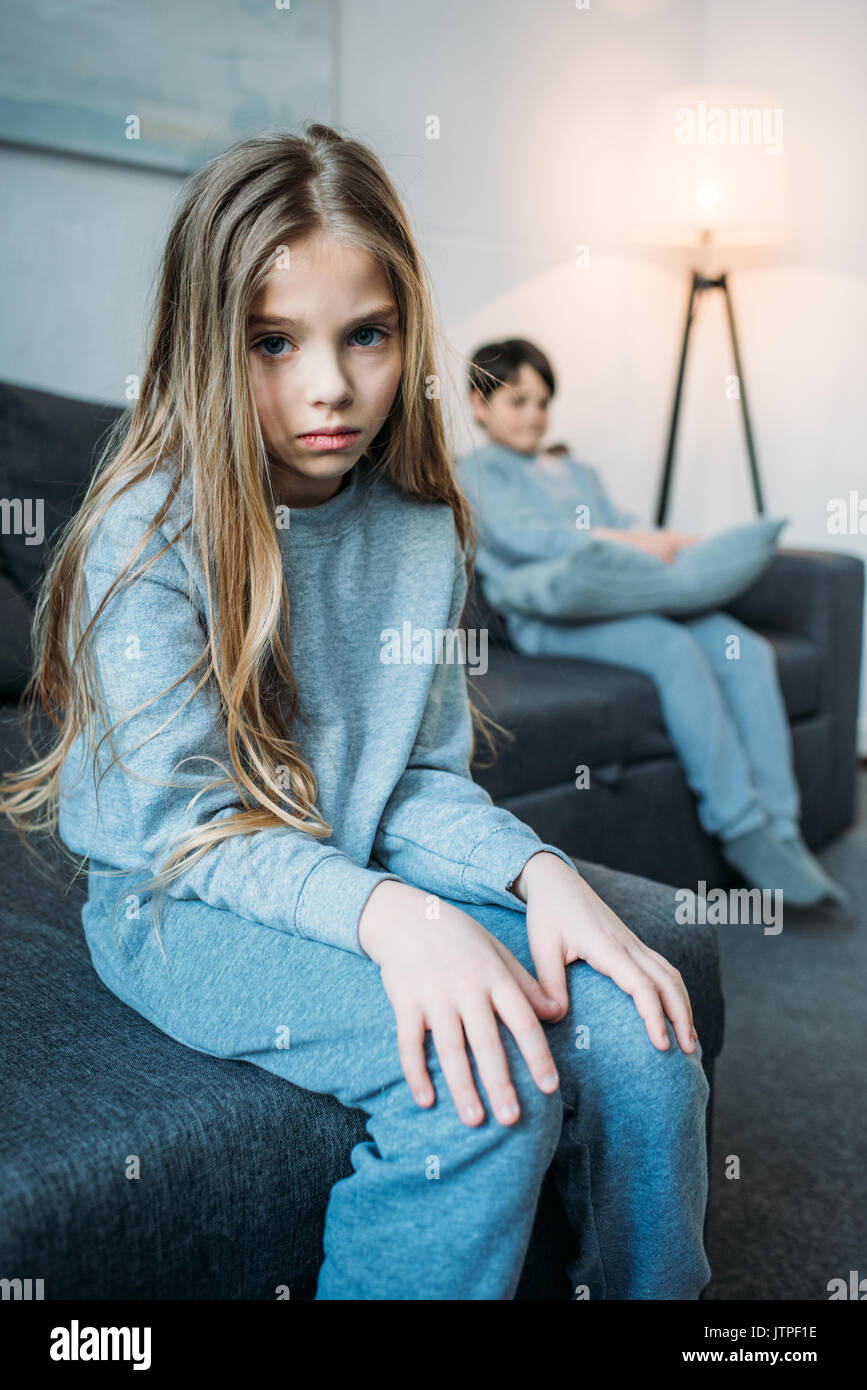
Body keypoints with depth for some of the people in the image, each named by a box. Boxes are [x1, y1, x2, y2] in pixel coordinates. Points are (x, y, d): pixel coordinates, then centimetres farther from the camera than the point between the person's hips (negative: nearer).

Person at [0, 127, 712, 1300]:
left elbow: (421, 776, 3)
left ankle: (649, 1292, 12)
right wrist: (389, 915, -33)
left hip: (367, 868, 5)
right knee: (489, 1075, -28)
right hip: (181, 903, -5)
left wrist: (540, 870, -16)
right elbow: (182, 825, -18)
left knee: (641, 1026, -14)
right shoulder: (151, 532, -15)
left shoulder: (421, 524, 1)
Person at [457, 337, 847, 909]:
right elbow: (517, 535, -8)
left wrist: (668, 541, -2)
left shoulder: (579, 471, 34)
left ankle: (779, 827, -22)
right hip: (556, 615, -7)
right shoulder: (477, 471, 10)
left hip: (624, 594, 7)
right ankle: (740, 827, -29)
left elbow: (623, 521, 22)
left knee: (747, 649, -18)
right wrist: (622, 540, -16)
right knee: (676, 649, -34)